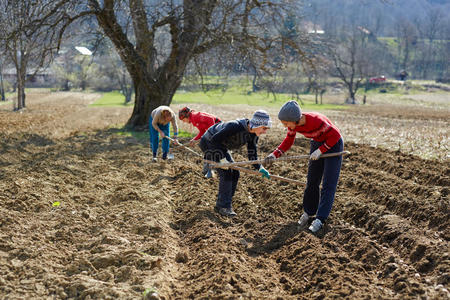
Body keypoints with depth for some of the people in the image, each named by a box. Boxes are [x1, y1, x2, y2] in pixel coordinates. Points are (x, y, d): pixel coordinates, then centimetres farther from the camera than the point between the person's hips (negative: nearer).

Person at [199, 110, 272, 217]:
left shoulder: (253, 135, -10)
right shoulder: (236, 126, -36)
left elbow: (252, 155, -7)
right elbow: (215, 139, -32)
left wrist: (260, 168, -23)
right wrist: (222, 159, -30)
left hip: (221, 147, 9)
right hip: (209, 143, -9)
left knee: (234, 174, 5)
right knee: (226, 172, -17)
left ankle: (220, 204, 14)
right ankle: (223, 206, -12)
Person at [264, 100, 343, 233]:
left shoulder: (316, 120, -37)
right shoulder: (293, 124, -17)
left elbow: (335, 135, -25)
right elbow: (288, 141, -2)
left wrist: (320, 151, -23)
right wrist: (275, 155, -16)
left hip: (333, 144, -6)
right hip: (317, 143, 6)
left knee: (328, 184, -7)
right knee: (312, 181, 9)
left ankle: (320, 219, -6)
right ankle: (308, 212, 24)